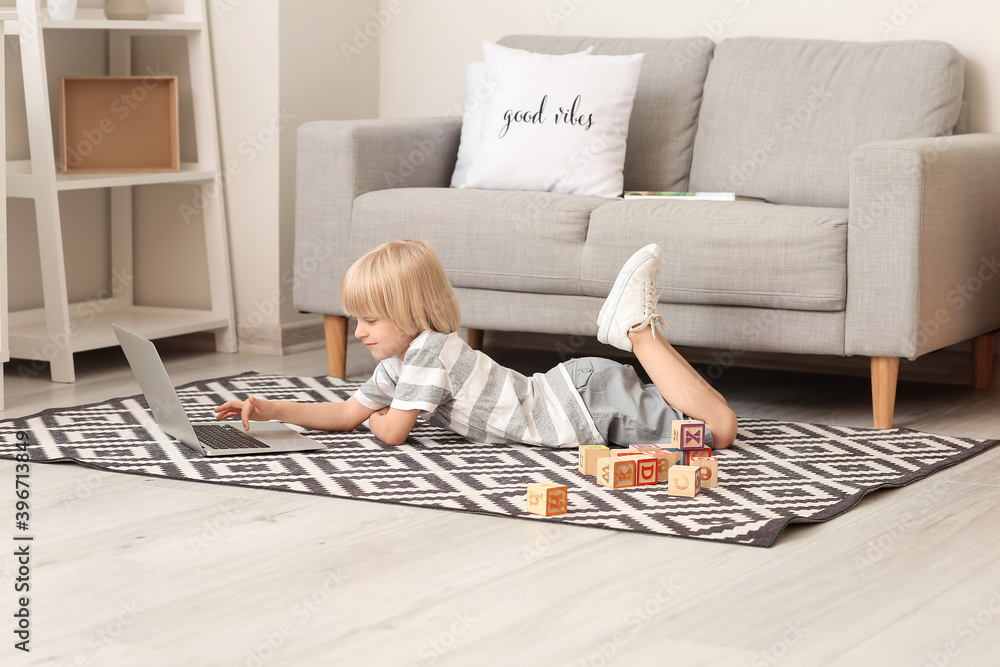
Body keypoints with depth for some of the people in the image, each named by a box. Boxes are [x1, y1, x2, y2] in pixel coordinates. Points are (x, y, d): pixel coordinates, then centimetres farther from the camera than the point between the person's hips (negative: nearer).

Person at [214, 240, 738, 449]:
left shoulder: (429, 352, -20)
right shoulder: (398, 361, 9)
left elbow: (393, 431, -18)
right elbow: (347, 414, 14)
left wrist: (374, 418, 6)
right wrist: (271, 409, 4)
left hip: (587, 400, -8)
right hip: (570, 390, 8)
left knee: (719, 430, -16)